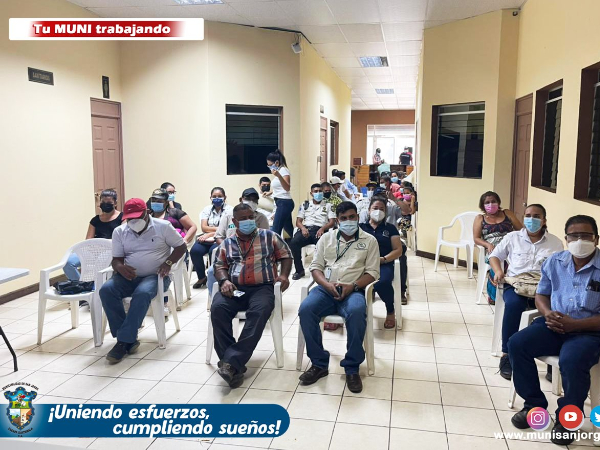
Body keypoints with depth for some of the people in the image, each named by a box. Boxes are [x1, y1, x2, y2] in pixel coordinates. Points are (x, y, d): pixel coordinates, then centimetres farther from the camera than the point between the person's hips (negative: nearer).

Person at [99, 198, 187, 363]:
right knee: (106, 290, -26)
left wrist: (168, 263, -15)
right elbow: (116, 259, 6)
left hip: (155, 276, -3)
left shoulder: (163, 226, -2)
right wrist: (120, 267, -19)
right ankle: (129, 339, -22)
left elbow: (181, 246, 3)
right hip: (129, 277, 4)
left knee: (142, 293, -37)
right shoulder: (119, 232, 6)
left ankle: (124, 341, -28)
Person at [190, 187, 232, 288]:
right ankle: (202, 277, -3)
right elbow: (204, 227, 1)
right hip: (207, 238, 4)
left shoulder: (229, 210, 0)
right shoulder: (207, 210, 13)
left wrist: (210, 234, -16)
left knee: (213, 251, -34)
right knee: (195, 251, -24)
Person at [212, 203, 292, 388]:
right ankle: (234, 365, -29)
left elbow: (286, 255, 15)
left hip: (262, 287, -2)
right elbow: (220, 266, 16)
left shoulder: (269, 237, 14)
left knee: (259, 312, -37)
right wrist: (224, 281, -6)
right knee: (217, 308, -31)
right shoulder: (227, 243, 20)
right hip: (234, 289, 2)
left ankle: (231, 362, -39)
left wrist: (284, 275, -4)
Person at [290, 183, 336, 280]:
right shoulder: (305, 205, 22)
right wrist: (303, 228, -9)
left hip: (320, 230, -2)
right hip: (306, 229, 2)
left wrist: (322, 228, -14)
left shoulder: (328, 205, 18)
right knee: (293, 243, -30)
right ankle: (299, 270, -15)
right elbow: (298, 221, 15)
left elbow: (332, 222, 7)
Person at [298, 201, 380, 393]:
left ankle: (352, 367, -19)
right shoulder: (326, 238, 15)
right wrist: (326, 284, -10)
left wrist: (353, 286, -14)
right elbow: (315, 266, 10)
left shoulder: (369, 240, 10)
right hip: (326, 288, 2)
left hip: (353, 290, -2)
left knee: (357, 312, -37)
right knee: (305, 309, -29)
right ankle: (319, 363, -13)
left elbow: (372, 272, 4)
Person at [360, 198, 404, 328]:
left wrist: (383, 259, -10)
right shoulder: (360, 227, 19)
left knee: (381, 283, -37)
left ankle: (390, 311, -6)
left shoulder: (390, 228, 17)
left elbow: (398, 250, 8)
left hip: (384, 265, 0)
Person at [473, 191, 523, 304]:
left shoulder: (507, 213, 22)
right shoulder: (480, 219, 19)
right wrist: (488, 245, -11)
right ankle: (494, 295, -25)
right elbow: (476, 238, 10)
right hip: (492, 251, -1)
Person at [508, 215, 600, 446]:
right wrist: (547, 314, -7)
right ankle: (534, 405, 2)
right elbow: (541, 294, 15)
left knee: (571, 361, -34)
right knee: (517, 344, -18)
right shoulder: (554, 262, 7)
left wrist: (574, 324, -20)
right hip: (554, 325, 5)